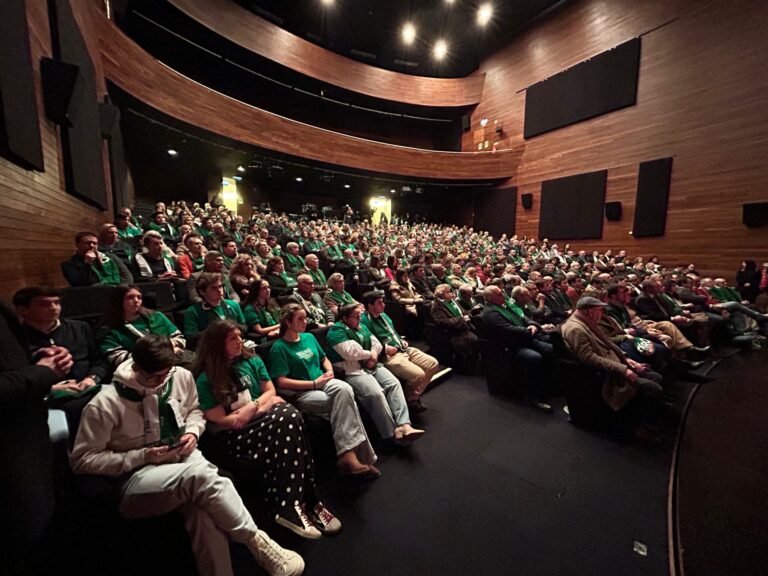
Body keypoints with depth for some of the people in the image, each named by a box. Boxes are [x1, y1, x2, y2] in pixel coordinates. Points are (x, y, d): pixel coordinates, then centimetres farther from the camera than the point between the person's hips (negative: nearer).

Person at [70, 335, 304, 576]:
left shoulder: (182, 376, 0)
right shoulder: (104, 404, -12)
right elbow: (82, 460, -6)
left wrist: (192, 432, -4)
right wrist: (143, 456, -16)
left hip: (183, 458, 4)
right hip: (138, 476, -4)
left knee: (203, 510, -34)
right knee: (200, 475, -37)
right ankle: (258, 542, -22)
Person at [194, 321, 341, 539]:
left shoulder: (252, 361, 12)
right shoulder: (206, 379, -2)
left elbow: (270, 391, 11)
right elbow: (220, 420, -7)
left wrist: (253, 407, -9)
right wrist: (264, 406, -9)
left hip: (261, 422, 5)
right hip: (233, 436, -5)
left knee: (290, 415, -32)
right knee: (287, 419, -32)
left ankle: (292, 505, -23)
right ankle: (305, 502, -24)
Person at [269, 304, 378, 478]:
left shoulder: (309, 337, 14)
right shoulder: (279, 348, -5)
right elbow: (281, 382, -12)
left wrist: (329, 371, 3)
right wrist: (314, 383, -16)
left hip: (323, 382, 5)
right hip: (301, 393, -5)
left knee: (344, 389, -31)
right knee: (345, 402, -29)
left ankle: (348, 455, -27)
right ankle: (360, 456, -23)